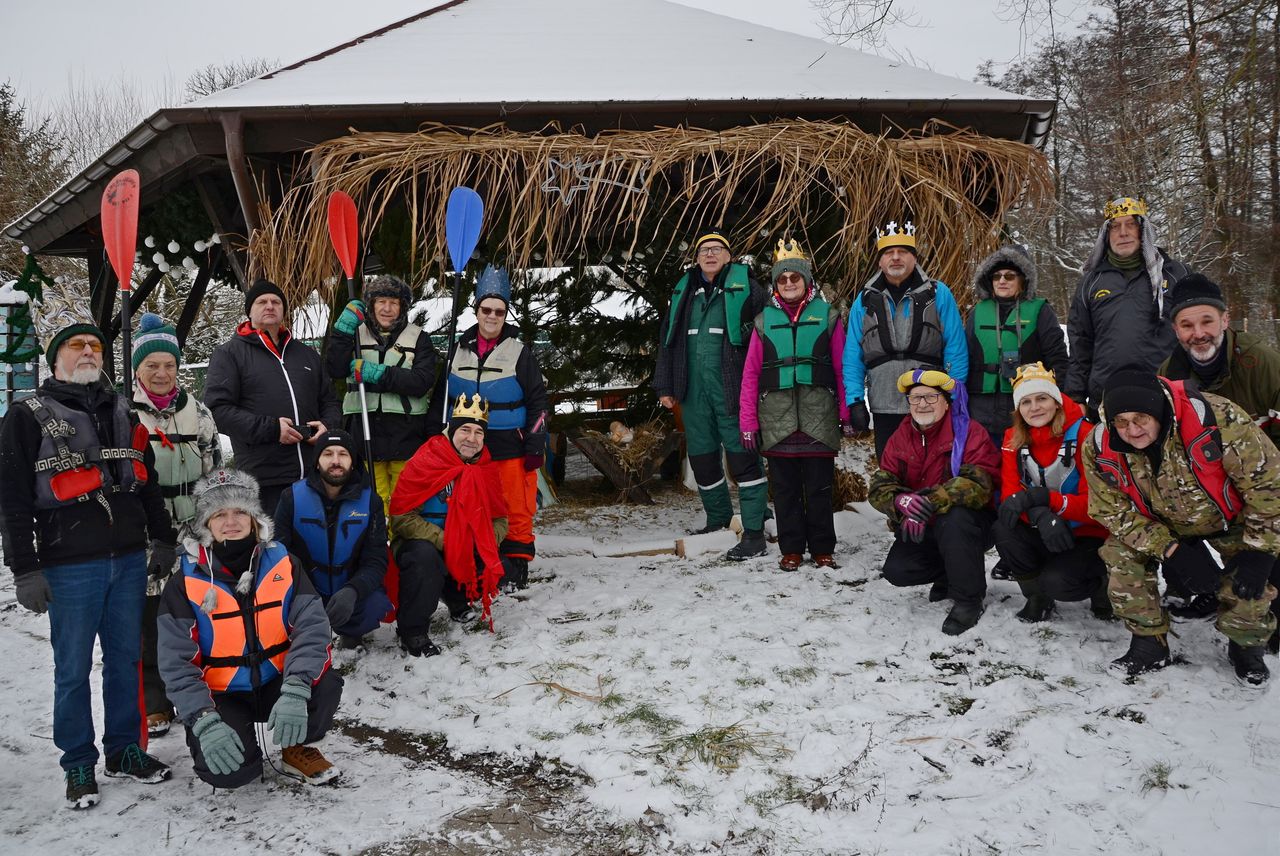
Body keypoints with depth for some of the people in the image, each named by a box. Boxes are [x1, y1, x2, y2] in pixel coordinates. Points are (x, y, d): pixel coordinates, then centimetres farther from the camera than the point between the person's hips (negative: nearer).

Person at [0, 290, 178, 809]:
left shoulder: (121, 413, 14)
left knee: (126, 659, 12)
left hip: (129, 560, 5)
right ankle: (79, 765, 16)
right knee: (73, 669, 4)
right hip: (69, 567, -4)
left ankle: (125, 749, 25)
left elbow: (148, 483, 20)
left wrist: (163, 539, 17)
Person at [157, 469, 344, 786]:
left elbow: (311, 627, -15)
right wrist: (204, 722, -27)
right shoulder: (185, 583, -8)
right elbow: (177, 662, -13)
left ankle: (297, 748, 3)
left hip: (276, 685, 2)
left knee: (325, 685, -29)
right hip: (221, 697, -1)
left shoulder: (283, 564, -4)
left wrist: (295, 692, -32)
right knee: (230, 769, -27)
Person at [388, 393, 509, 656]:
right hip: (419, 543, -6)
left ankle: (457, 598, 20)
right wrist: (443, 541, -27)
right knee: (424, 556, -38)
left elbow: (499, 519, 9)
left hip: (466, 549, 6)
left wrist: (485, 544, -14)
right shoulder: (423, 463, -17)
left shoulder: (487, 470, 1)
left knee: (498, 569, -14)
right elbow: (401, 516, -19)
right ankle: (412, 632, -22)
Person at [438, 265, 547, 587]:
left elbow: (538, 402, 0)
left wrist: (536, 446, -6)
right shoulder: (460, 351, 10)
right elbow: (444, 400, 19)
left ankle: (516, 564, 9)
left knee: (516, 509, -3)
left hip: (510, 446, -3)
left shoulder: (519, 351, -1)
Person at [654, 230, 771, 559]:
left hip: (733, 388, -5)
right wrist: (665, 386, 12)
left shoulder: (745, 288, 0)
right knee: (701, 458, 13)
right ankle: (718, 519, 32)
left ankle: (754, 532, -1)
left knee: (743, 457, -7)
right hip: (694, 390, 6)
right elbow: (667, 339, 18)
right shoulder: (684, 292, 15)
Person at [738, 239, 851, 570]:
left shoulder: (827, 316, 6)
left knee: (819, 487, 4)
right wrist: (747, 422, 2)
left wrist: (847, 413, 0)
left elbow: (842, 368, 5)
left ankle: (822, 549, 15)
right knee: (785, 488, 7)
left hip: (818, 417, -1)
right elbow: (750, 373, 8)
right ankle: (791, 549, 16)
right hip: (776, 419, 1)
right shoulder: (764, 320, 10)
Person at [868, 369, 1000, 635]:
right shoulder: (900, 439, 2)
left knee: (953, 520, -38)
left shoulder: (970, 434, -14)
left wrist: (930, 503, -41)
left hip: (970, 523, -5)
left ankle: (968, 598, -19)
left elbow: (978, 483, -29)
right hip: (921, 529, 5)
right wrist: (901, 501, -33)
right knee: (897, 570, -15)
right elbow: (879, 488, -7)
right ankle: (949, 575, 15)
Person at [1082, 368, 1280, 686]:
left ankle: (1247, 646, 11)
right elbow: (1113, 511, -15)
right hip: (1161, 526, 3)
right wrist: (1172, 550, -26)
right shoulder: (1099, 449, -26)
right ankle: (1149, 644, 0)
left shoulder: (1216, 418, -38)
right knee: (1119, 555, -19)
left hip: (1232, 519, -3)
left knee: (1249, 582, -22)